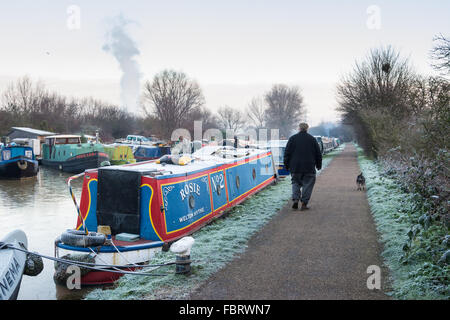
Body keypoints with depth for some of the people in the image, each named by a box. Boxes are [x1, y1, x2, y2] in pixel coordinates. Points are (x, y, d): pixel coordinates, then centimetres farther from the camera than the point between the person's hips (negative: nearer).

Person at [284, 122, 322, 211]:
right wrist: (318, 165, 19)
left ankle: (295, 199, -5)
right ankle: (304, 203, 1)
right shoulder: (312, 139, 5)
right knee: (307, 184, 5)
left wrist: (286, 165, 9)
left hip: (295, 167, 1)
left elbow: (287, 153, 2)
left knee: (295, 182, 13)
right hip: (309, 167, -1)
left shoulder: (292, 138, 3)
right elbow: (318, 154, 9)